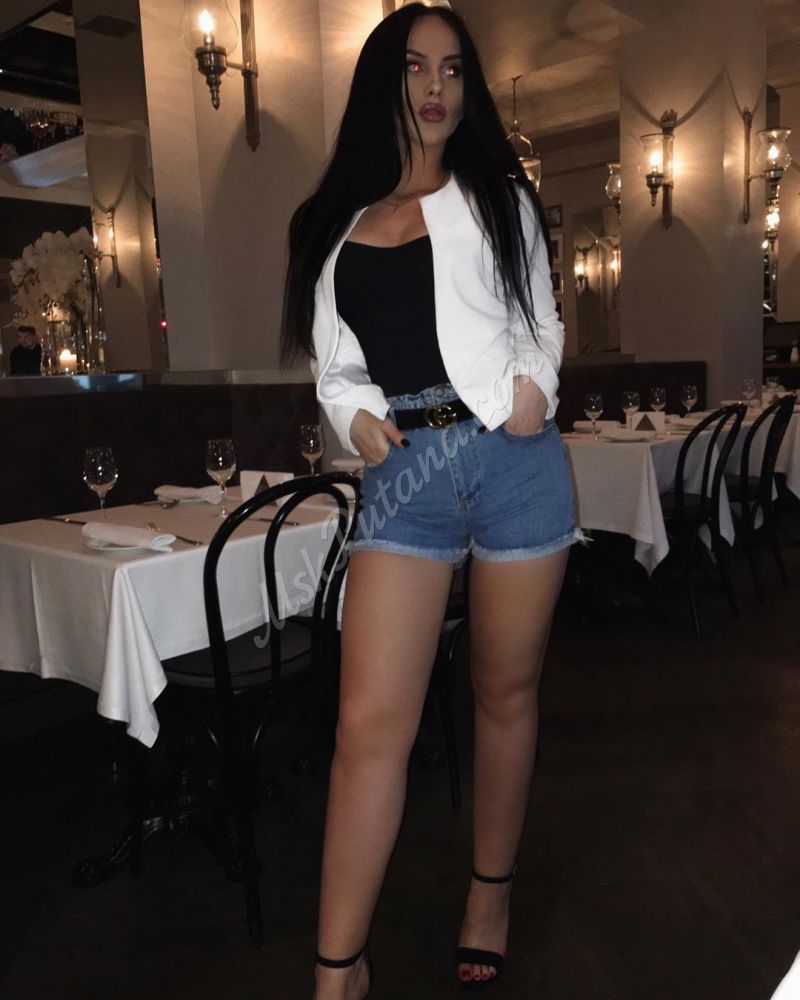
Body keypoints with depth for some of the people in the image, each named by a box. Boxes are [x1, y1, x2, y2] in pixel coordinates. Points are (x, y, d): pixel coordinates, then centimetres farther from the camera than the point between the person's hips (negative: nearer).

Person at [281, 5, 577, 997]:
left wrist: (533, 387, -5)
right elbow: (334, 367, 15)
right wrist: (355, 416, -6)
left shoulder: (499, 197, 13)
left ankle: (492, 892, 32)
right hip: (403, 471, 0)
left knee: (506, 694, 10)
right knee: (370, 724, -6)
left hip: (513, 460, 1)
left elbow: (542, 324, 16)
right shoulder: (338, 225, 14)